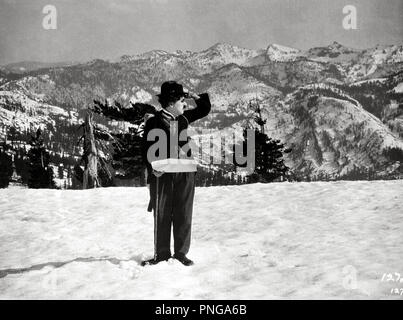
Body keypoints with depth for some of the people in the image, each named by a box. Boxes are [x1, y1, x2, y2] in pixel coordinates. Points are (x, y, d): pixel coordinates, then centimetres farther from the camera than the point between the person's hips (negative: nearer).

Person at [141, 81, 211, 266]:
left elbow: (205, 110, 23)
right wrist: (152, 168, -18)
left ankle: (181, 252, 18)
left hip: (184, 174, 4)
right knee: (162, 215, 5)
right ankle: (162, 253, 16)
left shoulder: (184, 117, 9)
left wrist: (198, 97, 6)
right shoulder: (154, 122, -4)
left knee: (183, 214, 7)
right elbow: (147, 150, -5)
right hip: (162, 174, -4)